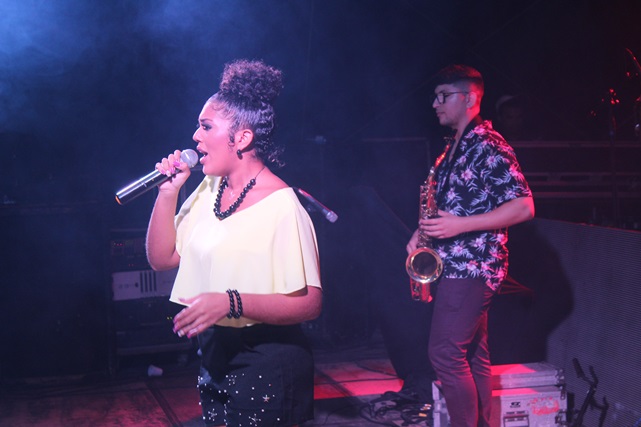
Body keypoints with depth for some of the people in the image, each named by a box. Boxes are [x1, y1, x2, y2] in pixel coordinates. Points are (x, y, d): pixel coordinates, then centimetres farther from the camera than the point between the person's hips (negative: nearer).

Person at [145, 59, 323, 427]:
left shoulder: (281, 205, -19)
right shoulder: (208, 189, 4)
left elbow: (309, 303, -22)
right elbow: (162, 258, 8)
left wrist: (230, 302, -32)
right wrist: (168, 192, -4)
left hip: (266, 363, -7)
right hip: (215, 353, 7)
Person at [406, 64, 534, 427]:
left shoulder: (489, 147, -14)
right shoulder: (456, 147, 16)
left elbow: (524, 207, -20)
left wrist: (459, 226, -23)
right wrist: (423, 232, 9)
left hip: (472, 267, -9)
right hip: (455, 265, 9)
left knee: (446, 353, -9)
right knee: (473, 356, 13)